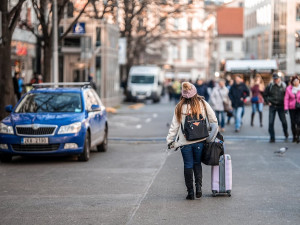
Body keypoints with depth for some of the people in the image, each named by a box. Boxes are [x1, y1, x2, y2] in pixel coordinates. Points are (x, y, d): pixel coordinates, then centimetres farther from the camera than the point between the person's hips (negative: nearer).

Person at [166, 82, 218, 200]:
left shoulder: (180, 107, -7)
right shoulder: (203, 104, -4)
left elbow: (175, 125, -3)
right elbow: (214, 122, -2)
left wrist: (170, 140, 5)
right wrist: (210, 138, 6)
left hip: (185, 142, -1)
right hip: (200, 140, 1)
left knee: (188, 165, 8)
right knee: (197, 163, 18)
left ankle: (190, 191, 8)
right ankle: (198, 186, 4)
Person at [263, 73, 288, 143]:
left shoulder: (283, 86, -2)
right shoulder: (270, 86, -1)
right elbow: (265, 95, 11)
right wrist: (268, 102, 1)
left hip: (281, 106, 0)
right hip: (272, 106, 0)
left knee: (284, 121, 4)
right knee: (271, 122, -4)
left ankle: (286, 133, 34)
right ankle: (272, 138, 3)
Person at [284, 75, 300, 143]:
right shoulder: (289, 89, 1)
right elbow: (286, 98, 0)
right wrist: (286, 108, -8)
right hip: (292, 108, 1)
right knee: (293, 122, 6)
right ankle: (294, 136, 19)